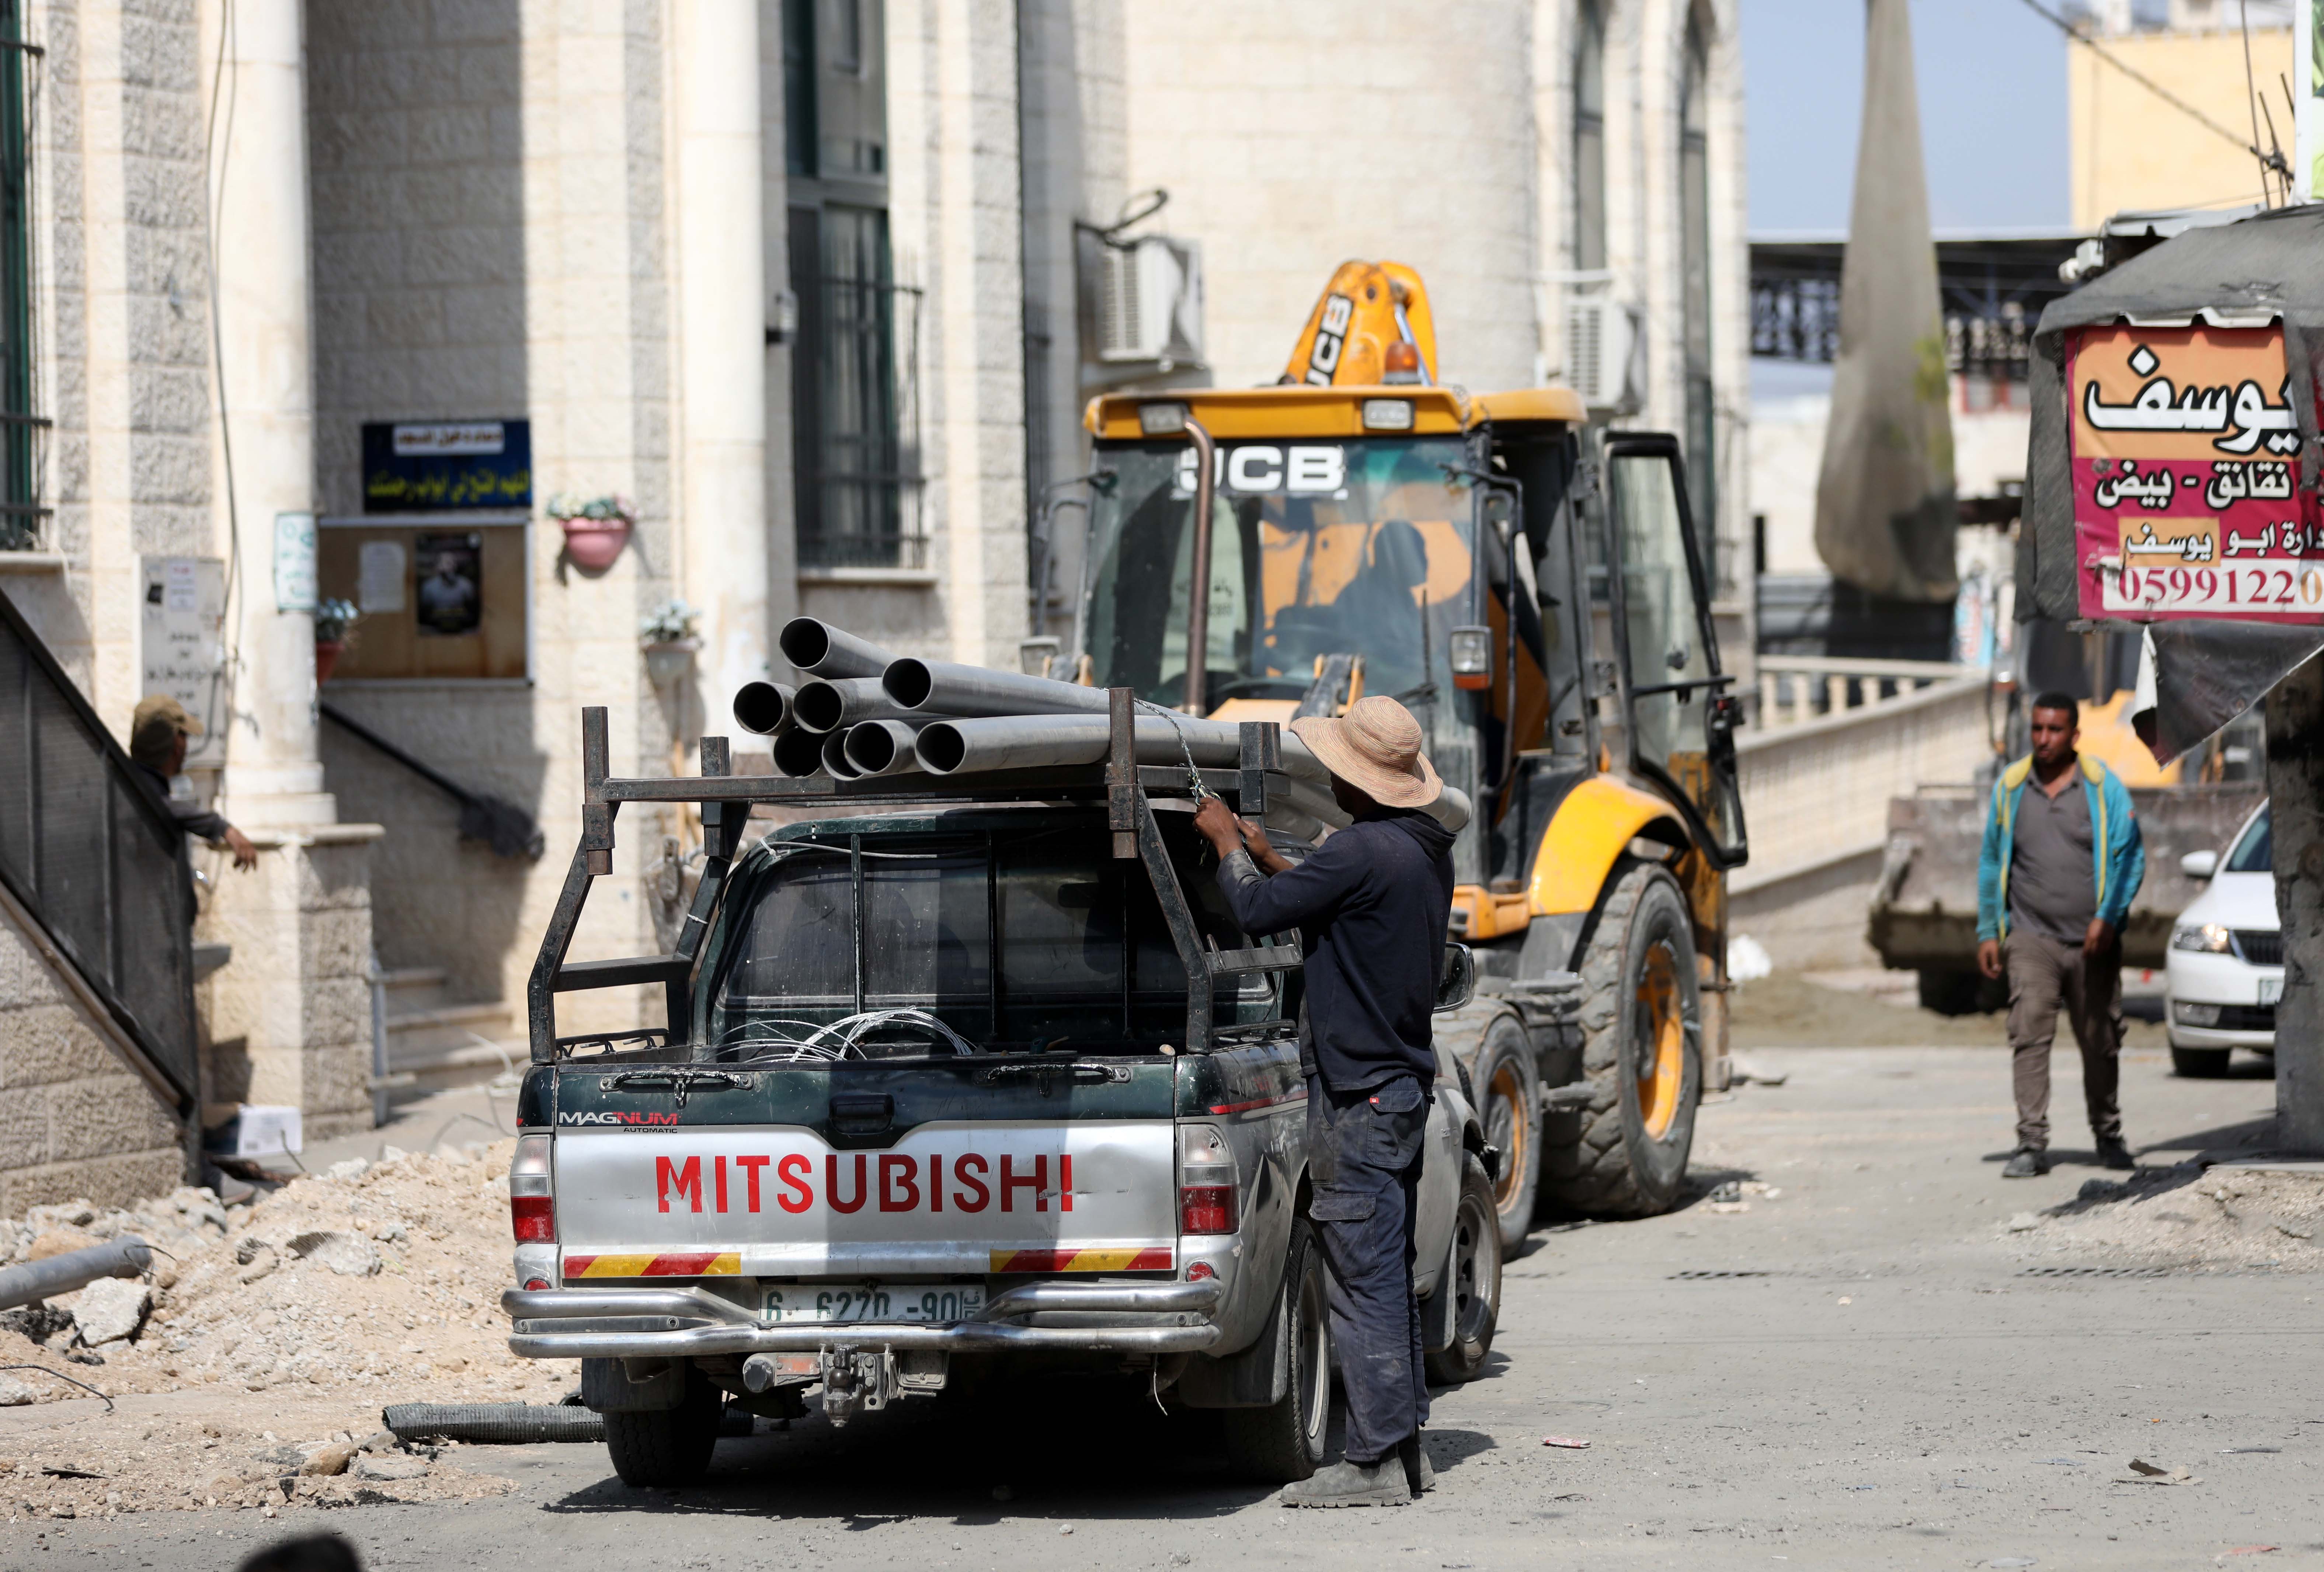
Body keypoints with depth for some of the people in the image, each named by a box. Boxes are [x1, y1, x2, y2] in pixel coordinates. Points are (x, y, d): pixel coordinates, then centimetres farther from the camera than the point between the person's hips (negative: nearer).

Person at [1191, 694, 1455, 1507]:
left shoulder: (1364, 851, -20)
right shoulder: (1427, 851, 11)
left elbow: (1259, 910, -15)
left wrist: (1227, 842, 2)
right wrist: (1267, 858, 25)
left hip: (1357, 1096, -10)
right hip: (1403, 1080, 10)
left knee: (1363, 1278, -7)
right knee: (1388, 1275, 14)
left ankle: (1374, 1462, -6)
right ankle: (1403, 1446, 18)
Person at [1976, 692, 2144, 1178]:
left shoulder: (2104, 786, 0)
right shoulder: (2010, 787, 7)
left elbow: (2130, 855, -2)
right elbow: (1991, 862, 14)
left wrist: (2108, 917, -15)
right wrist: (1987, 931, 10)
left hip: (2093, 941, 0)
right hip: (2031, 937, 0)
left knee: (2101, 1042, 8)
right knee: (2029, 1034, -14)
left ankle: (2108, 1136, 27)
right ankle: (2032, 1143, -17)